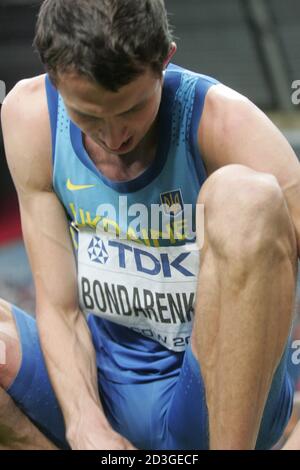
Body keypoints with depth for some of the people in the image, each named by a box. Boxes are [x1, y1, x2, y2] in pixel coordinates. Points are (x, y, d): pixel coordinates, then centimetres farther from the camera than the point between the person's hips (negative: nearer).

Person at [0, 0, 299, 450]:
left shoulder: (222, 121, -17)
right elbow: (59, 308, -7)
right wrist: (86, 427, -22)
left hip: (219, 397, -2)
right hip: (98, 383, 3)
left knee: (246, 197, -31)